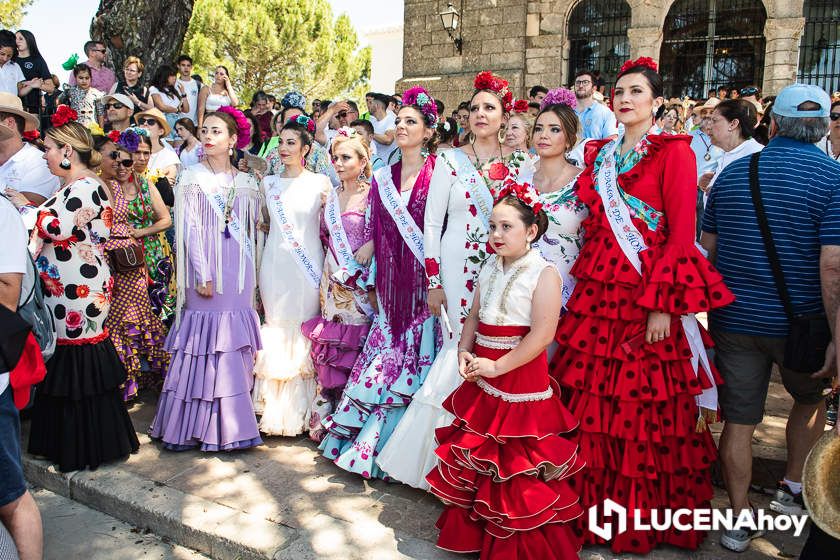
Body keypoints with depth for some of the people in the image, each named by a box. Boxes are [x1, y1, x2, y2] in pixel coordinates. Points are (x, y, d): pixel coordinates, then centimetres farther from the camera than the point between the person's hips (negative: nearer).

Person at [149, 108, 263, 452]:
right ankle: (198, 426, 8)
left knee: (234, 343, 5)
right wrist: (203, 276, -12)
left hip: (239, 272, 4)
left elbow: (253, 230, 11)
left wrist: (252, 275, 4)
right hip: (208, 271, -3)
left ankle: (229, 423, 14)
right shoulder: (192, 178, 1)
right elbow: (189, 229, -5)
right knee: (208, 343, -3)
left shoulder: (246, 183, 11)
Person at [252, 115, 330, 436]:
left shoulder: (320, 183, 1)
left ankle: (302, 410, 14)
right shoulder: (268, 183, 10)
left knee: (304, 330, 0)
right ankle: (274, 409, 14)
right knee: (276, 329, 4)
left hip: (308, 265, -2)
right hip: (275, 264, 3)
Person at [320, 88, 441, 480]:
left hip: (422, 280, -4)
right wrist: (373, 283, 10)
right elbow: (376, 235, 13)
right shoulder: (383, 178, 12)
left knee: (413, 360, -1)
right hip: (390, 282, 4)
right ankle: (362, 441, 20)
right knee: (385, 357, 8)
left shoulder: (437, 174, -3)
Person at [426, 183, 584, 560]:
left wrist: (497, 366, -20)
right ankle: (472, 530, 37)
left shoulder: (544, 274, -14)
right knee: (476, 453, 18)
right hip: (482, 377, 7)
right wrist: (464, 352, -2)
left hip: (521, 378, -7)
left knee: (516, 464, 1)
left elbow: (542, 334, -20)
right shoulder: (490, 268, 9)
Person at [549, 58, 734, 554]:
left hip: (652, 294, -5)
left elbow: (681, 235, -9)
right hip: (598, 291, 5)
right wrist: (584, 282, 7)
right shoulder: (599, 155, 14)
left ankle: (647, 521, 22)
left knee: (648, 409, 3)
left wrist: (662, 304, -17)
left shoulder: (673, 152, -3)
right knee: (594, 404, 7)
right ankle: (595, 508, 25)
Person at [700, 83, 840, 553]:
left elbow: (706, 250, 7)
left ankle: (740, 519, 19)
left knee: (739, 420, 9)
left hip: (734, 320, 3)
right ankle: (794, 490, 34)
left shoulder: (732, 173, 3)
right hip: (798, 323, -2)